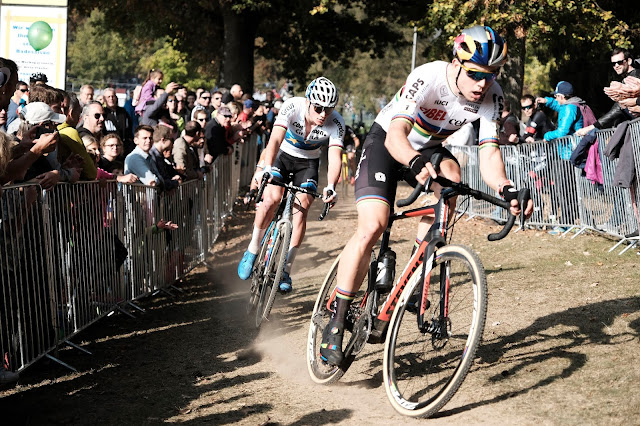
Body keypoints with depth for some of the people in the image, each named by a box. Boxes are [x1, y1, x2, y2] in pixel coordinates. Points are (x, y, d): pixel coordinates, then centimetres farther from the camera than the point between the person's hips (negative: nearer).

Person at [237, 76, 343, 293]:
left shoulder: (336, 123, -25)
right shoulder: (292, 107, -29)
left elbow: (335, 158, -34)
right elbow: (275, 139, -38)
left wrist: (331, 186, -52)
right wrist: (267, 168, -55)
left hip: (308, 162, 1)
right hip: (283, 155, -1)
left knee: (302, 207, -18)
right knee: (272, 198, -23)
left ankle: (285, 269, -10)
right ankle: (252, 251, -3)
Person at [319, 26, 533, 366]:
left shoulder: (492, 97, -20)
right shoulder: (427, 78, -33)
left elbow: (489, 153, -25)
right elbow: (396, 134, -43)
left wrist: (505, 188, -46)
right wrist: (415, 161, -65)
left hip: (429, 147, 4)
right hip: (386, 143, -4)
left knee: (451, 173, -30)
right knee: (372, 227, -21)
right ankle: (336, 324, -12)